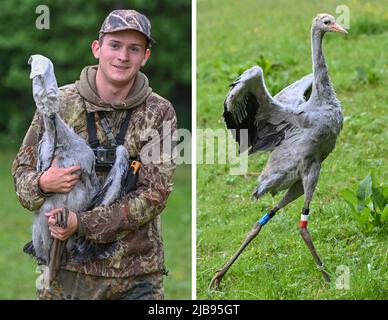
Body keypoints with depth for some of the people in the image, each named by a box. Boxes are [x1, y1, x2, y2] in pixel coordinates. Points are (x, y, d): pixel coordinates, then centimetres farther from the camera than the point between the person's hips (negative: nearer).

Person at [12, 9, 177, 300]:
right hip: (66, 268, 1)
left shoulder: (159, 113, -2)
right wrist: (43, 183, -17)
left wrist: (82, 223, -18)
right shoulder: (58, 103, 1)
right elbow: (21, 169, 8)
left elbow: (154, 194, -9)